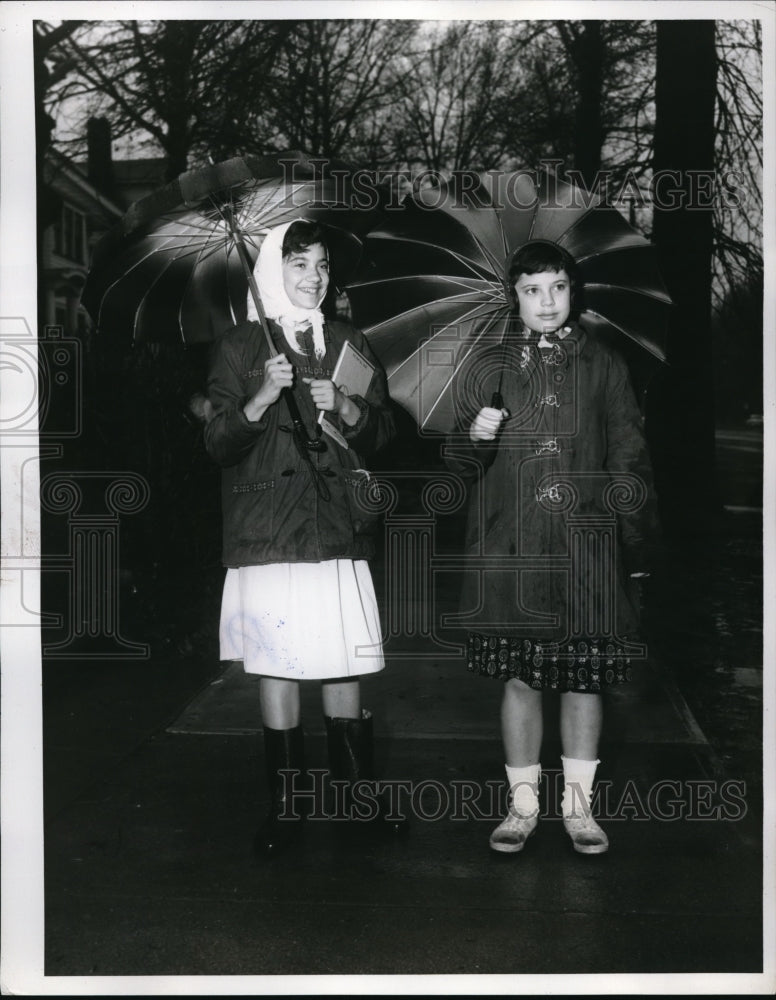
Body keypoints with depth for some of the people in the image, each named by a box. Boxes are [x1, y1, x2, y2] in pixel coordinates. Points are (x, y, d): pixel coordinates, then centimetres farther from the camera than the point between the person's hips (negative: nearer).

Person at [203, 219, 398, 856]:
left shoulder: (351, 345, 13)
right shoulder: (239, 347, 6)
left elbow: (383, 433, 13)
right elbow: (218, 443, 0)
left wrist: (346, 408, -7)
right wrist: (262, 398, -17)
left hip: (339, 529, 2)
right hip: (266, 532, -1)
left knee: (345, 666, 2)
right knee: (275, 665, 2)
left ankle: (358, 792, 17)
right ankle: (285, 806, 13)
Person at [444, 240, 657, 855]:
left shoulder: (604, 365, 7)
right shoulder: (489, 367, 8)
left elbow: (630, 460, 8)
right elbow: (460, 463, 10)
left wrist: (636, 548, 4)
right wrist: (476, 437, -13)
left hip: (588, 550, 0)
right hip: (512, 550, 0)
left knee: (586, 677, 5)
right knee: (521, 678, 4)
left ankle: (578, 803, 21)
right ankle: (523, 802, 19)